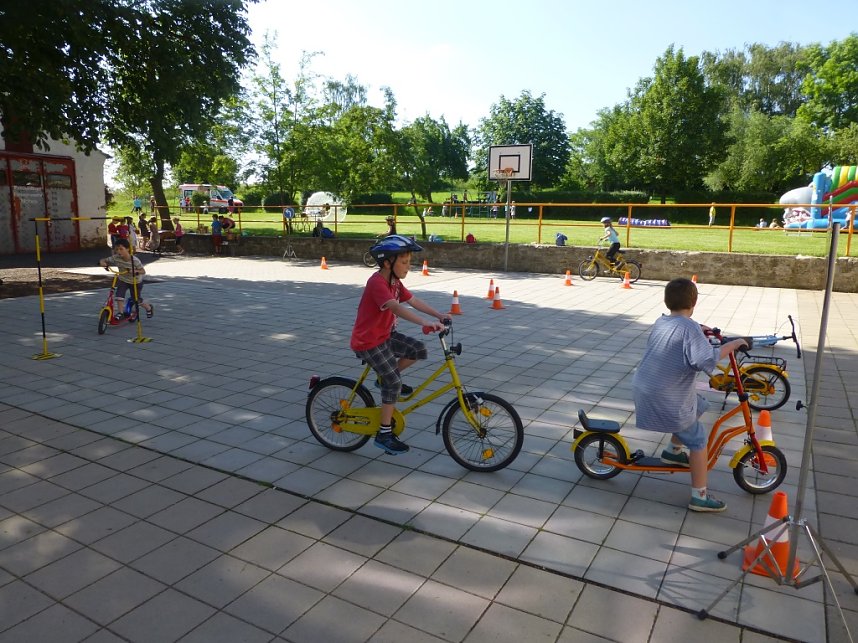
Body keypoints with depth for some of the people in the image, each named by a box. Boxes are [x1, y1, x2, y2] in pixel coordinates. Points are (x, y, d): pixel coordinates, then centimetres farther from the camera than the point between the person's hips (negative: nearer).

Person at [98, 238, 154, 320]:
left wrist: (136, 271, -41)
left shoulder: (135, 260, -29)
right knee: (119, 296, -19)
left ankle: (149, 308, 37)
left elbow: (143, 271, -21)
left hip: (136, 282, -3)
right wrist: (102, 263, -36)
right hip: (123, 280, 3)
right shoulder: (116, 258, -20)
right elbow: (102, 261, -13)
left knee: (137, 300, 8)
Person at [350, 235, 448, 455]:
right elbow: (396, 307, -41)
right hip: (368, 341, -9)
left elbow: (413, 301, 8)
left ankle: (387, 378, 17)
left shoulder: (394, 281, 4)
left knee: (418, 349, -3)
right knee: (394, 382, -12)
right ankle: (384, 434, 0)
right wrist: (426, 322, -50)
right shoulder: (377, 282, -26)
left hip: (385, 334, 9)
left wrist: (438, 315, -2)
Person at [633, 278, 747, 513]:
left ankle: (674, 451, 36)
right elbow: (707, 359, -28)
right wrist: (734, 343, -16)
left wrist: (698, 331, 35)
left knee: (697, 405, 28)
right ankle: (700, 497, 13)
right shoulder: (689, 327, -17)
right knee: (698, 440, 7)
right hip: (666, 399, -8)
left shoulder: (661, 322, 8)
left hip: (644, 389, 8)